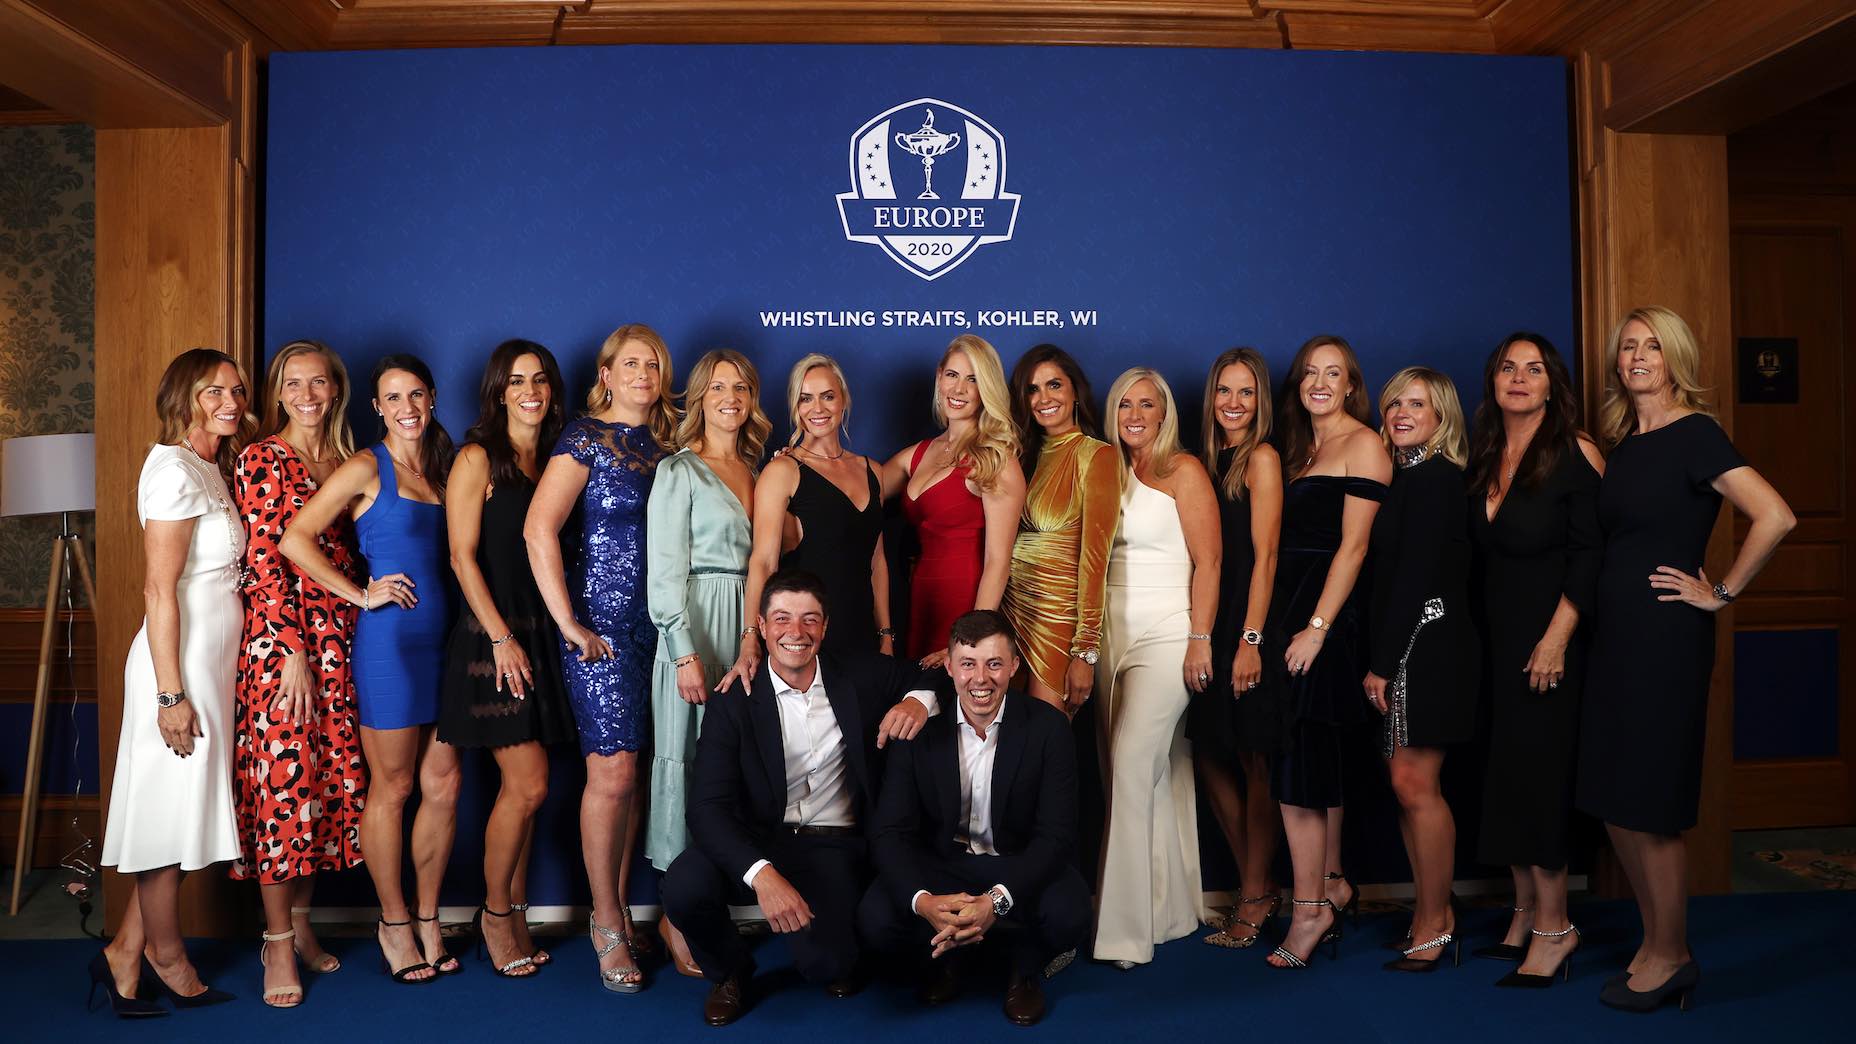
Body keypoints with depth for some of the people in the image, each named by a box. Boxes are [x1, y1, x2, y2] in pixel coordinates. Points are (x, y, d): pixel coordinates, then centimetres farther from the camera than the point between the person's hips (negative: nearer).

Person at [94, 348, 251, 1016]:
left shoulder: (213, 469, 14)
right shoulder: (174, 468, -13)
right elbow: (159, 588, -17)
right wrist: (172, 692, -19)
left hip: (213, 660, 9)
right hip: (180, 663, -9)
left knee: (182, 810, 13)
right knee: (170, 809, 3)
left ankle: (126, 953, 23)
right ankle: (166, 958, 18)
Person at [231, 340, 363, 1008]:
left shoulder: (345, 461, 14)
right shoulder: (260, 461, -3)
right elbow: (263, 564, -9)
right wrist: (294, 651, -14)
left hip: (336, 638, 6)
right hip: (279, 638, -6)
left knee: (330, 777, 8)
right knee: (282, 780, -4)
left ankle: (301, 923, 22)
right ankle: (277, 944, 6)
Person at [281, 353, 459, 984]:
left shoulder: (439, 469, 13)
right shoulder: (367, 468, -5)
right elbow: (295, 540, -12)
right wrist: (362, 595, -10)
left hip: (440, 639, 6)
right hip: (389, 640, -6)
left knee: (443, 785, 8)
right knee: (392, 789, 4)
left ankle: (427, 920, 22)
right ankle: (394, 925, 19)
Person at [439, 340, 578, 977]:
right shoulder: (477, 459, -4)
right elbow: (463, 555, -10)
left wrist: (563, 627, 5)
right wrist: (503, 638, -14)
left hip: (541, 636, 6)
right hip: (491, 638, -6)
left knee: (523, 788, 8)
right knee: (529, 785, -7)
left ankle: (515, 917, 19)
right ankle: (495, 914, 13)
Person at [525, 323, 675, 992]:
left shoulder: (664, 442, 12)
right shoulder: (586, 437, -5)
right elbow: (539, 530, -15)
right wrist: (569, 624, -15)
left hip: (656, 625, 5)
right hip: (602, 627, -5)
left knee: (632, 773, 10)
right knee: (613, 772, -5)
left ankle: (616, 908, 24)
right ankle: (609, 923, 10)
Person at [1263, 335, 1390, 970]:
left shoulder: (1364, 444, -5)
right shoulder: (1298, 448, 18)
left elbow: (1354, 544, -12)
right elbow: (1287, 541, 14)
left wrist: (1317, 627, -18)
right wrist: (1269, 626, 7)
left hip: (1328, 609, -8)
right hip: (1287, 606, 8)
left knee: (1298, 758, -8)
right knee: (1317, 757, 12)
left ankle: (1311, 907, -1)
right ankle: (1332, 884, 23)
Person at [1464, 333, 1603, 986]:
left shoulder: (1575, 453, -7)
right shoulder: (1482, 459, 11)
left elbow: (1590, 553, -12)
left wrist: (1556, 638, -18)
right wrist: (1479, 633, 8)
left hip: (1549, 637, -6)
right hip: (1495, 637, 6)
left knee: (1538, 772, -5)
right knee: (1505, 773, 8)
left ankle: (1553, 926, 5)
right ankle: (1525, 914, 19)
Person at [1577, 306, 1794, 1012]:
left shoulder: (1695, 435, -9)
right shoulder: (1621, 442, 13)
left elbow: (1776, 518, -21)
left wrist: (1720, 594, -14)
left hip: (1665, 635, -8)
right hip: (1615, 633, 8)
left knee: (1648, 803, -1)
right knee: (1613, 799, 11)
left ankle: (1671, 959, 16)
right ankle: (1656, 943, 25)